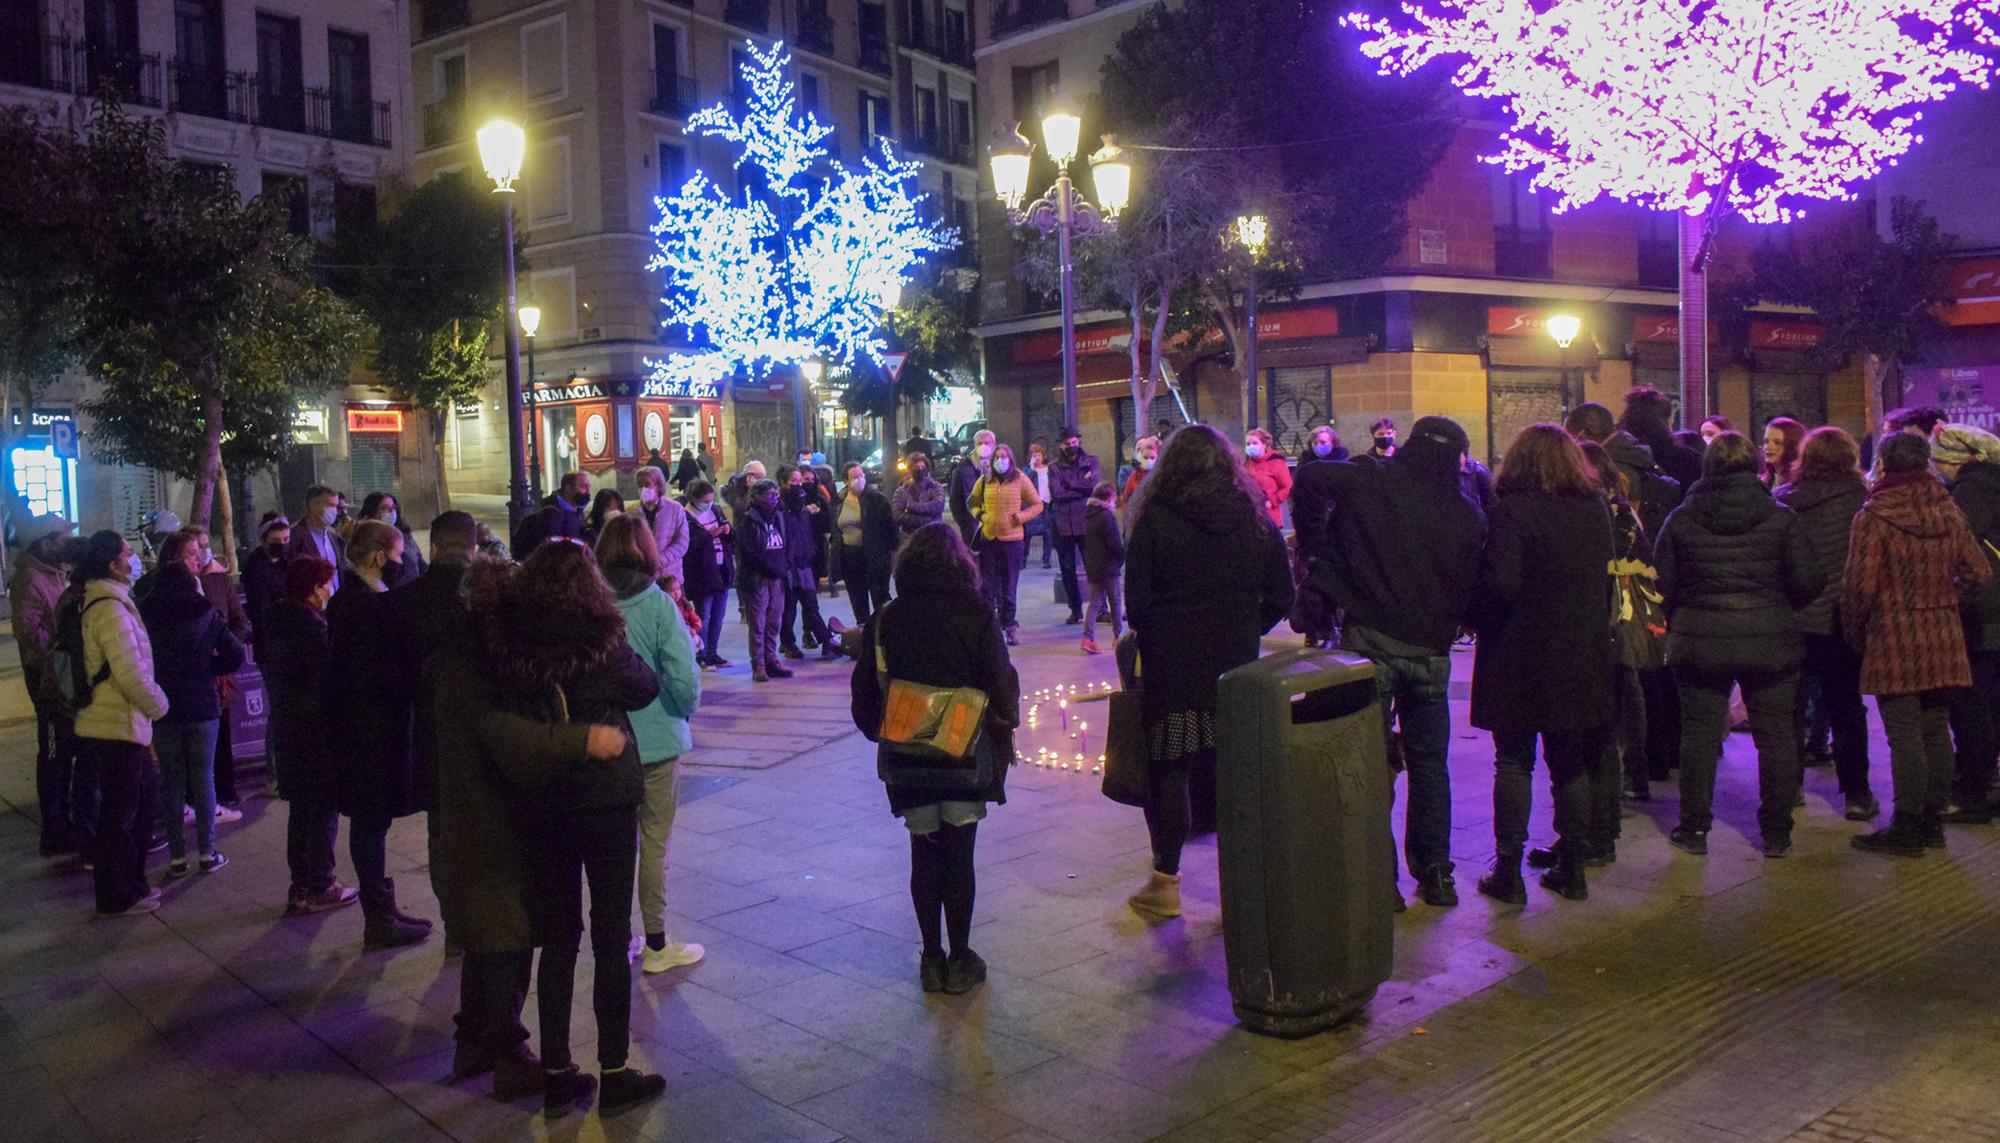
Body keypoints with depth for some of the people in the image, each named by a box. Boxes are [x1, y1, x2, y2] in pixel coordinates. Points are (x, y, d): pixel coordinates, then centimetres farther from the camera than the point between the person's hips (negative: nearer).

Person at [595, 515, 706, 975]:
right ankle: (657, 945, 18)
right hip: (656, 741, -3)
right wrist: (688, 707, 1)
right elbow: (685, 681, -19)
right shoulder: (658, 606, -15)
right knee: (654, 842, 8)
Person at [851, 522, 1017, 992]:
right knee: (959, 857, 7)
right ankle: (960, 961, 14)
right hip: (967, 756, -2)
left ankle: (932, 959, 17)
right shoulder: (975, 614, -8)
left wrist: (881, 734, 17)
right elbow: (1001, 684, -8)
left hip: (907, 760, 2)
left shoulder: (884, 620, -1)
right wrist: (1002, 732, 7)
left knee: (924, 857, 12)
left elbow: (865, 693, 2)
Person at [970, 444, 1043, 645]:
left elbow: (1037, 505, 3)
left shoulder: (1020, 480, -1)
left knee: (1009, 586, 6)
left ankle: (1008, 624, 15)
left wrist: (1020, 516, -11)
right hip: (988, 538, 2)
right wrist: (979, 515, 0)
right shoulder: (984, 481, 6)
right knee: (987, 585, 4)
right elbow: (973, 502, 20)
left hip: (1012, 539, -2)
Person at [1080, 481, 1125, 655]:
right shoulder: (1107, 517, -18)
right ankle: (1118, 635, 18)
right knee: (1116, 602, 9)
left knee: (1094, 603, 6)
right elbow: (1116, 544, -17)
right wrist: (1122, 558, 0)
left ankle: (1088, 637, -5)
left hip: (1092, 567, 6)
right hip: (1109, 567, -6)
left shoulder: (1088, 515, 7)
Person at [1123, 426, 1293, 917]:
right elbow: (1281, 597, 5)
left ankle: (1165, 881, 12)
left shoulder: (1155, 520, -8)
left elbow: (1136, 601, -9)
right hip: (1238, 667, 3)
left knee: (1168, 771, 6)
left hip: (1171, 667, -3)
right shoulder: (1255, 519, 2)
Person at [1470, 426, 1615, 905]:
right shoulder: (1595, 510, 5)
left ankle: (1508, 871, 6)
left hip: (1520, 656, -5)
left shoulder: (1511, 510, -15)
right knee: (1572, 762, 14)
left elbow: (1501, 583, -23)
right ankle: (1572, 868, 20)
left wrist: (1480, 622, -7)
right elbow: (1606, 581, 13)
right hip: (1581, 657, 5)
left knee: (1514, 762, 3)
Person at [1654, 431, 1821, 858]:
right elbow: (1806, 584, -5)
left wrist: (1679, 624, 16)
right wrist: (1774, 604, 15)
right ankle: (1777, 833, 16)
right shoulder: (1780, 518, -4)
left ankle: (1692, 829, 15)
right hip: (1770, 640, 0)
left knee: (1699, 735, 9)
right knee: (1776, 736, 10)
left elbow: (1664, 584, -1)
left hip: (1699, 641, 0)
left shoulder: (1682, 519, -2)